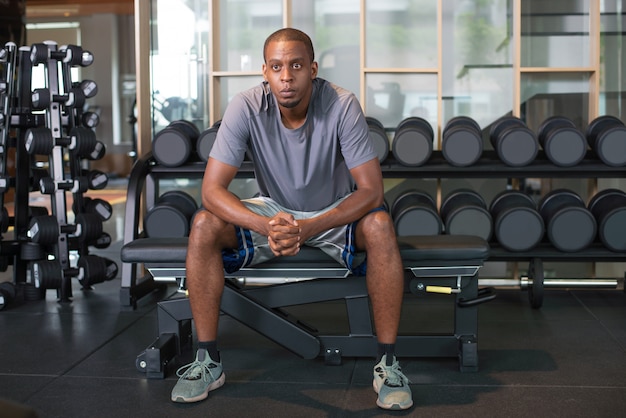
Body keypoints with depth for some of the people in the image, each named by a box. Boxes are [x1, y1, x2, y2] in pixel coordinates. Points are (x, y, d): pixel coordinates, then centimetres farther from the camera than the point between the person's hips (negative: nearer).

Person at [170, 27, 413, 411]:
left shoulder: (341, 105, -25)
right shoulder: (246, 108, -22)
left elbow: (371, 189, -27)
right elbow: (212, 189, -24)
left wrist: (309, 228, -42)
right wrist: (266, 226, -44)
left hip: (336, 212, -1)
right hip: (274, 210, 2)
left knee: (380, 226, -34)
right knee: (204, 227, -24)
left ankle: (388, 363, -22)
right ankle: (208, 362, -13)